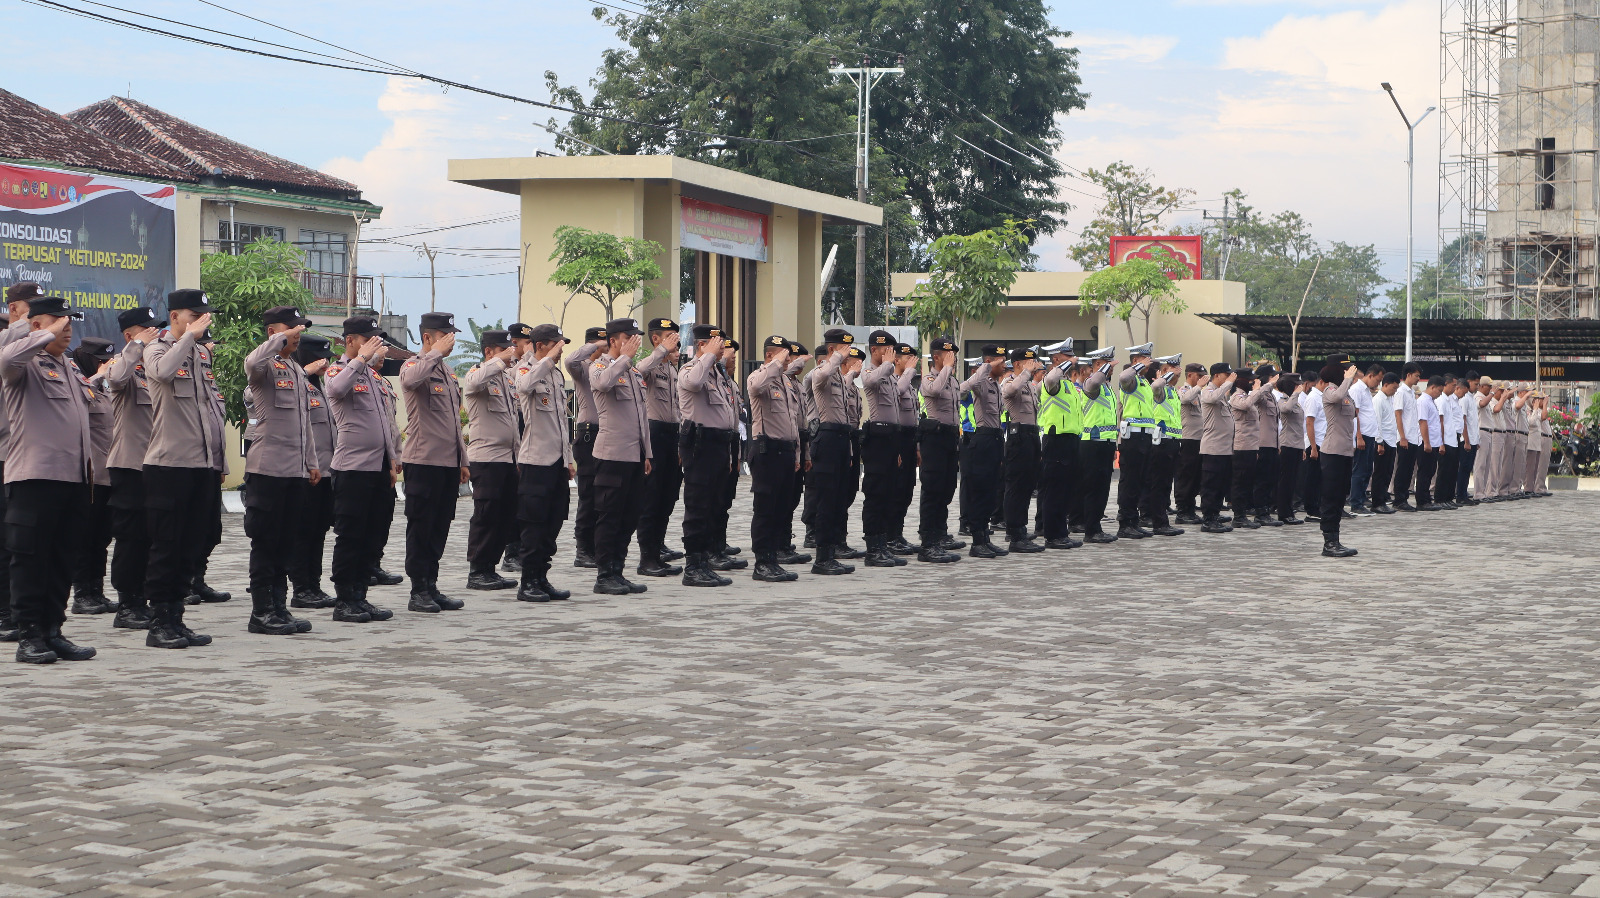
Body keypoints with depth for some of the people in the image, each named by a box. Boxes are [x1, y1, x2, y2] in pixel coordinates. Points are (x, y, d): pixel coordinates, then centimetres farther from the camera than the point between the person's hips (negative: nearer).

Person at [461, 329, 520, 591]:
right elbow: (475, 382, -31)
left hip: (509, 456, 8)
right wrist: (500, 361, -22)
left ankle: (490, 568, 15)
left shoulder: (508, 377, 18)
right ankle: (476, 571, 0)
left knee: (507, 516, 8)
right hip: (486, 457, -8)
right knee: (485, 516, -6)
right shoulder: (476, 374, -5)